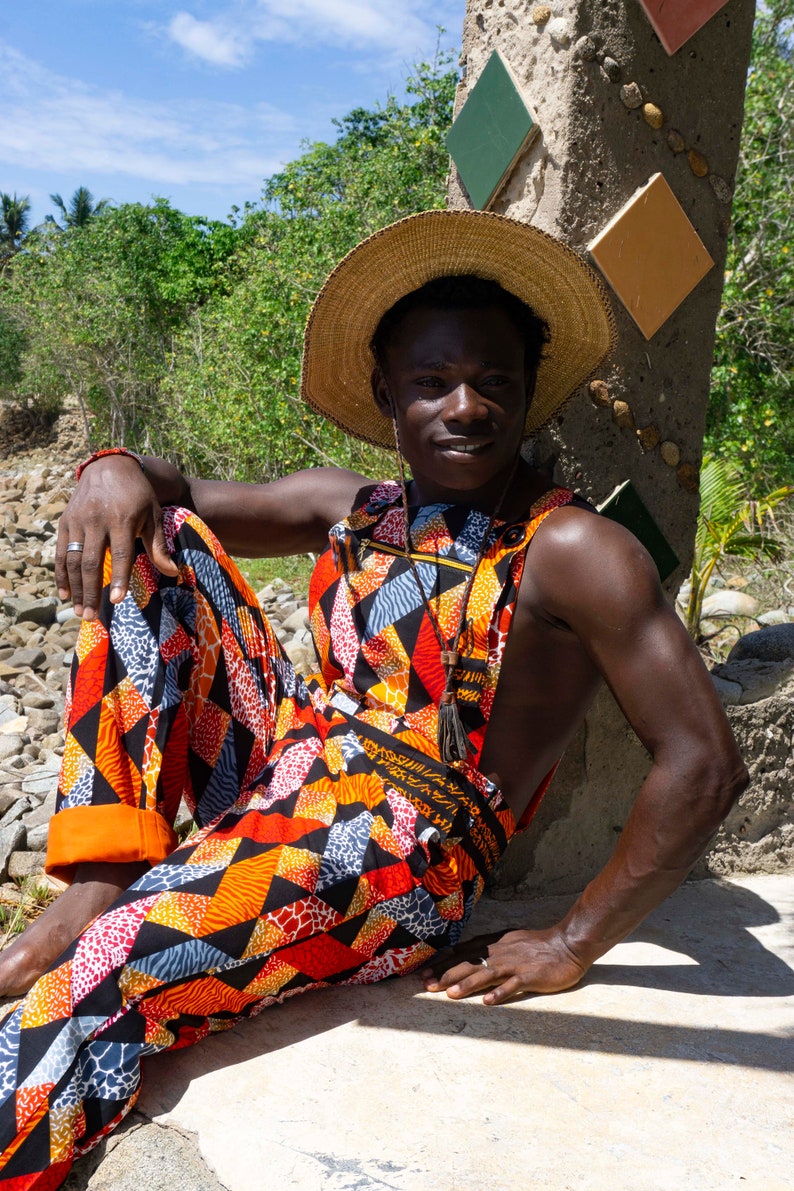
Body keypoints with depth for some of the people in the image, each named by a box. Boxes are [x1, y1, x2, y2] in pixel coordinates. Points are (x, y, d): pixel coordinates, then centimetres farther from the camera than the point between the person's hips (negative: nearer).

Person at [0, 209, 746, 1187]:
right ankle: (104, 881, -10)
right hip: (279, 774, 8)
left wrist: (574, 946, -12)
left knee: (92, 982, -31)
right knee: (150, 536, -2)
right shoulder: (351, 507, 8)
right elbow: (188, 499, 19)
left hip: (395, 858, -7)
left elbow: (703, 765, -14)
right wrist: (118, 468, -6)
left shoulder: (569, 549, -11)